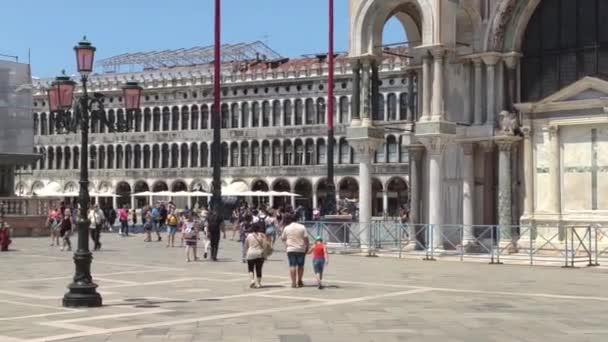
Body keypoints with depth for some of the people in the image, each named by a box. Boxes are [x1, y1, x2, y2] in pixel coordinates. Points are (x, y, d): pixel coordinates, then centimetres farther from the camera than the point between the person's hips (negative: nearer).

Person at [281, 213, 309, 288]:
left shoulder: (286, 228, 0)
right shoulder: (302, 227, 0)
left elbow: (283, 238, 9)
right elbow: (306, 238, -3)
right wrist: (307, 247, 6)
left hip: (290, 249, -1)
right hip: (301, 249, 1)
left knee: (292, 265, 0)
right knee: (300, 265, 12)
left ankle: (293, 282, -5)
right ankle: (299, 281, 16)